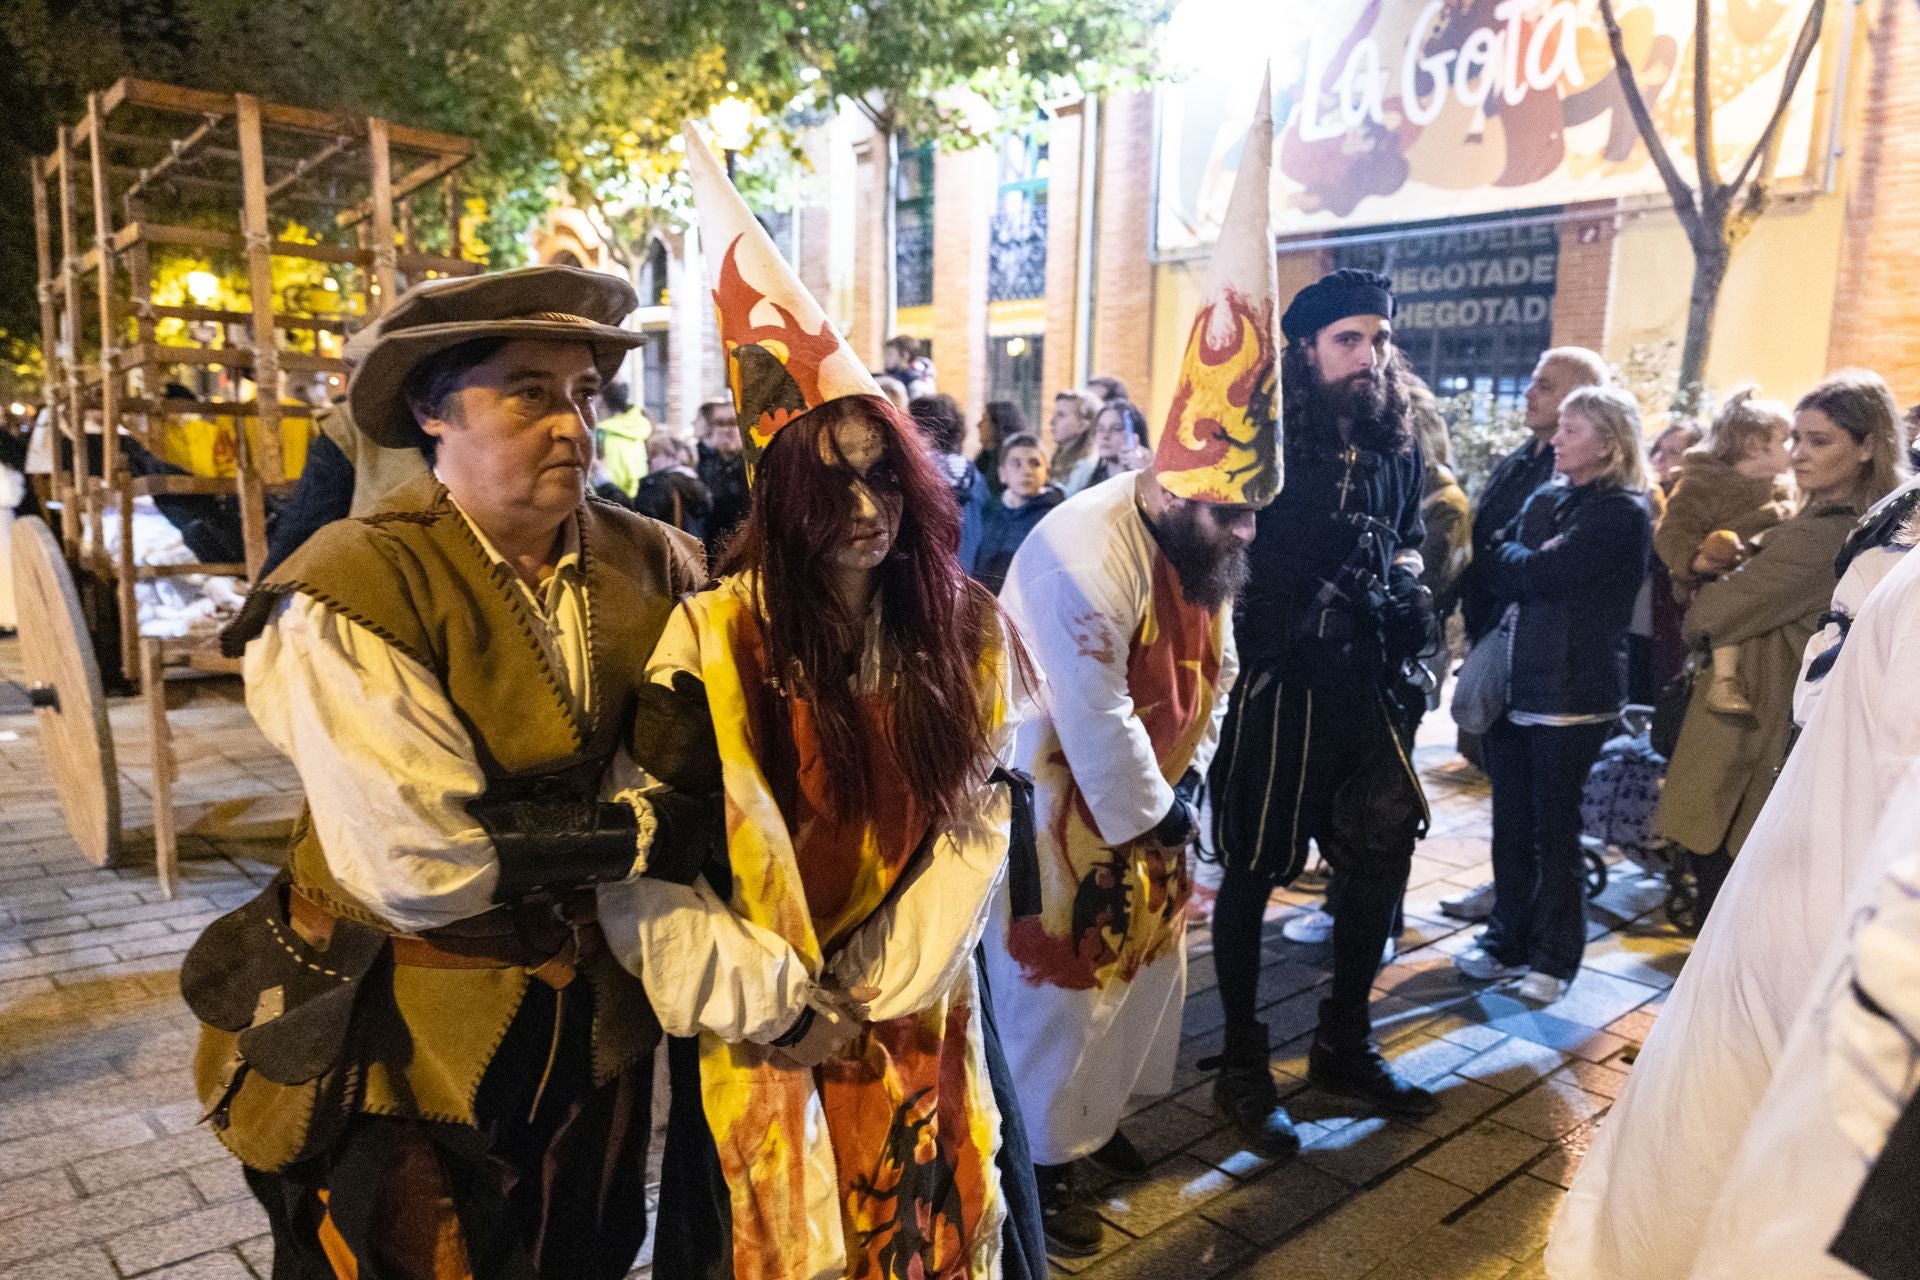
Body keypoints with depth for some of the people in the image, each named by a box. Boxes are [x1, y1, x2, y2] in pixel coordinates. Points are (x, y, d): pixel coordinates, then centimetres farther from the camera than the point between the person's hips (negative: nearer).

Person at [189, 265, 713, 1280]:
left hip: (597, 1029, 5)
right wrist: (652, 829, -20)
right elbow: (417, 866, -27)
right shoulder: (351, 594, -19)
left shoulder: (654, 565, -5)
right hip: (410, 1050, -4)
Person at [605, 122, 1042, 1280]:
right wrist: (771, 1002, -13)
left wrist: (873, 988, -10)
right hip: (763, 1041, -3)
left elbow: (978, 826, -3)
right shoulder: (711, 642, -16)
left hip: (921, 1026, 3)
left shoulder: (965, 633, -4)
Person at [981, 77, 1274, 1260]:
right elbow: (1093, 717, -27)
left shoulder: (1209, 540, 0)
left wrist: (1188, 779, 1)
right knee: (1057, 979, 4)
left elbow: (1213, 666, 9)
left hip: (1149, 794, 9)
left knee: (1148, 961, 19)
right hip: (1058, 801, -9)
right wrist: (1148, 812, -16)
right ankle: (1043, 1158, 23)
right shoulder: (1082, 552, -28)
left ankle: (1098, 1113, 40)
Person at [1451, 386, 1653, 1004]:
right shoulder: (1545, 498, 12)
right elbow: (1496, 574, 8)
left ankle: (1554, 959, 19)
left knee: (1556, 831, 4)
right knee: (1511, 825, 11)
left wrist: (1509, 557, -2)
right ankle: (1508, 942, 25)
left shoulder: (1623, 513, -10)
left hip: (1575, 694, -6)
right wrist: (1527, 562, -10)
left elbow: (1536, 574, -18)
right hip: (1518, 685, 6)